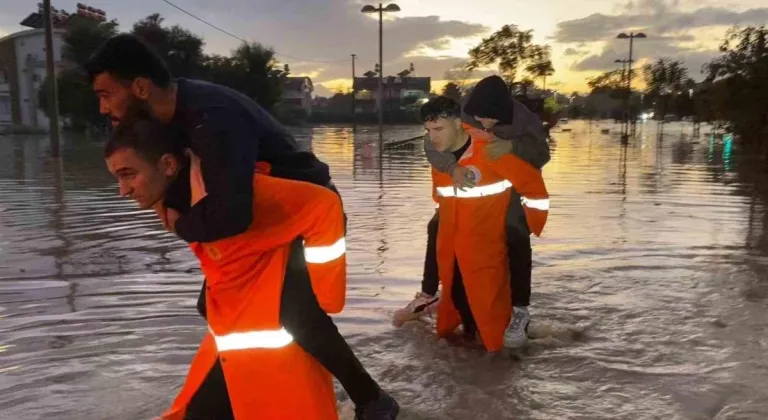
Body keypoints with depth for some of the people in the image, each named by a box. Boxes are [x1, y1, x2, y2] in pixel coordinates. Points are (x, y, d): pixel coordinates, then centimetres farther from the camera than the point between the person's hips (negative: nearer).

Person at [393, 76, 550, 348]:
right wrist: (452, 167, -46)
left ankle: (520, 311, -9)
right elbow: (431, 142, -27)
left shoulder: (522, 118, -23)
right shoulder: (462, 113, -21)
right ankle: (428, 296, 13)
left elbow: (542, 153, -26)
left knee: (517, 242, -23)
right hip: (468, 188, 3)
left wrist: (512, 146, -47)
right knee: (437, 229, -2)